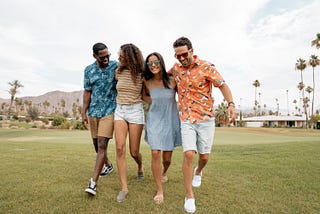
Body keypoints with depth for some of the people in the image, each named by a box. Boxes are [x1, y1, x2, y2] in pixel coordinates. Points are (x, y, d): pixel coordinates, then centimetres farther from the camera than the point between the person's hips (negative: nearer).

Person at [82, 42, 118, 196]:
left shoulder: (116, 67, -3)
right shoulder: (89, 70, 4)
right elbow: (87, 91, 5)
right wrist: (84, 112, 1)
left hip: (109, 111, -4)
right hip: (93, 111, 4)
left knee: (102, 145, -10)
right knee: (97, 144, 15)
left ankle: (93, 182, -6)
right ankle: (108, 165, 40)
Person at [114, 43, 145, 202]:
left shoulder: (141, 74, -5)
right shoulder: (118, 72, 4)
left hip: (135, 111, -3)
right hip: (119, 111, 3)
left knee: (134, 152, 3)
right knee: (120, 148, -11)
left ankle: (140, 167, 41)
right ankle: (124, 188, 0)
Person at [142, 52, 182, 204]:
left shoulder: (172, 81, -10)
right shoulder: (147, 83, -3)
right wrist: (153, 103, 1)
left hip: (171, 120, 0)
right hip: (154, 120, 1)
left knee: (167, 157, 10)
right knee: (155, 154, -9)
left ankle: (164, 172, 48)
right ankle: (159, 190, 10)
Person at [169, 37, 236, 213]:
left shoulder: (206, 67, -8)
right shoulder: (176, 67, 5)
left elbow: (222, 85, -12)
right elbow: (166, 74, 28)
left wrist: (231, 103, -28)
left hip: (206, 118, -1)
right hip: (186, 119, 2)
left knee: (204, 156, 8)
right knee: (188, 154, -12)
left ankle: (198, 172, 46)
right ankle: (189, 195, 5)